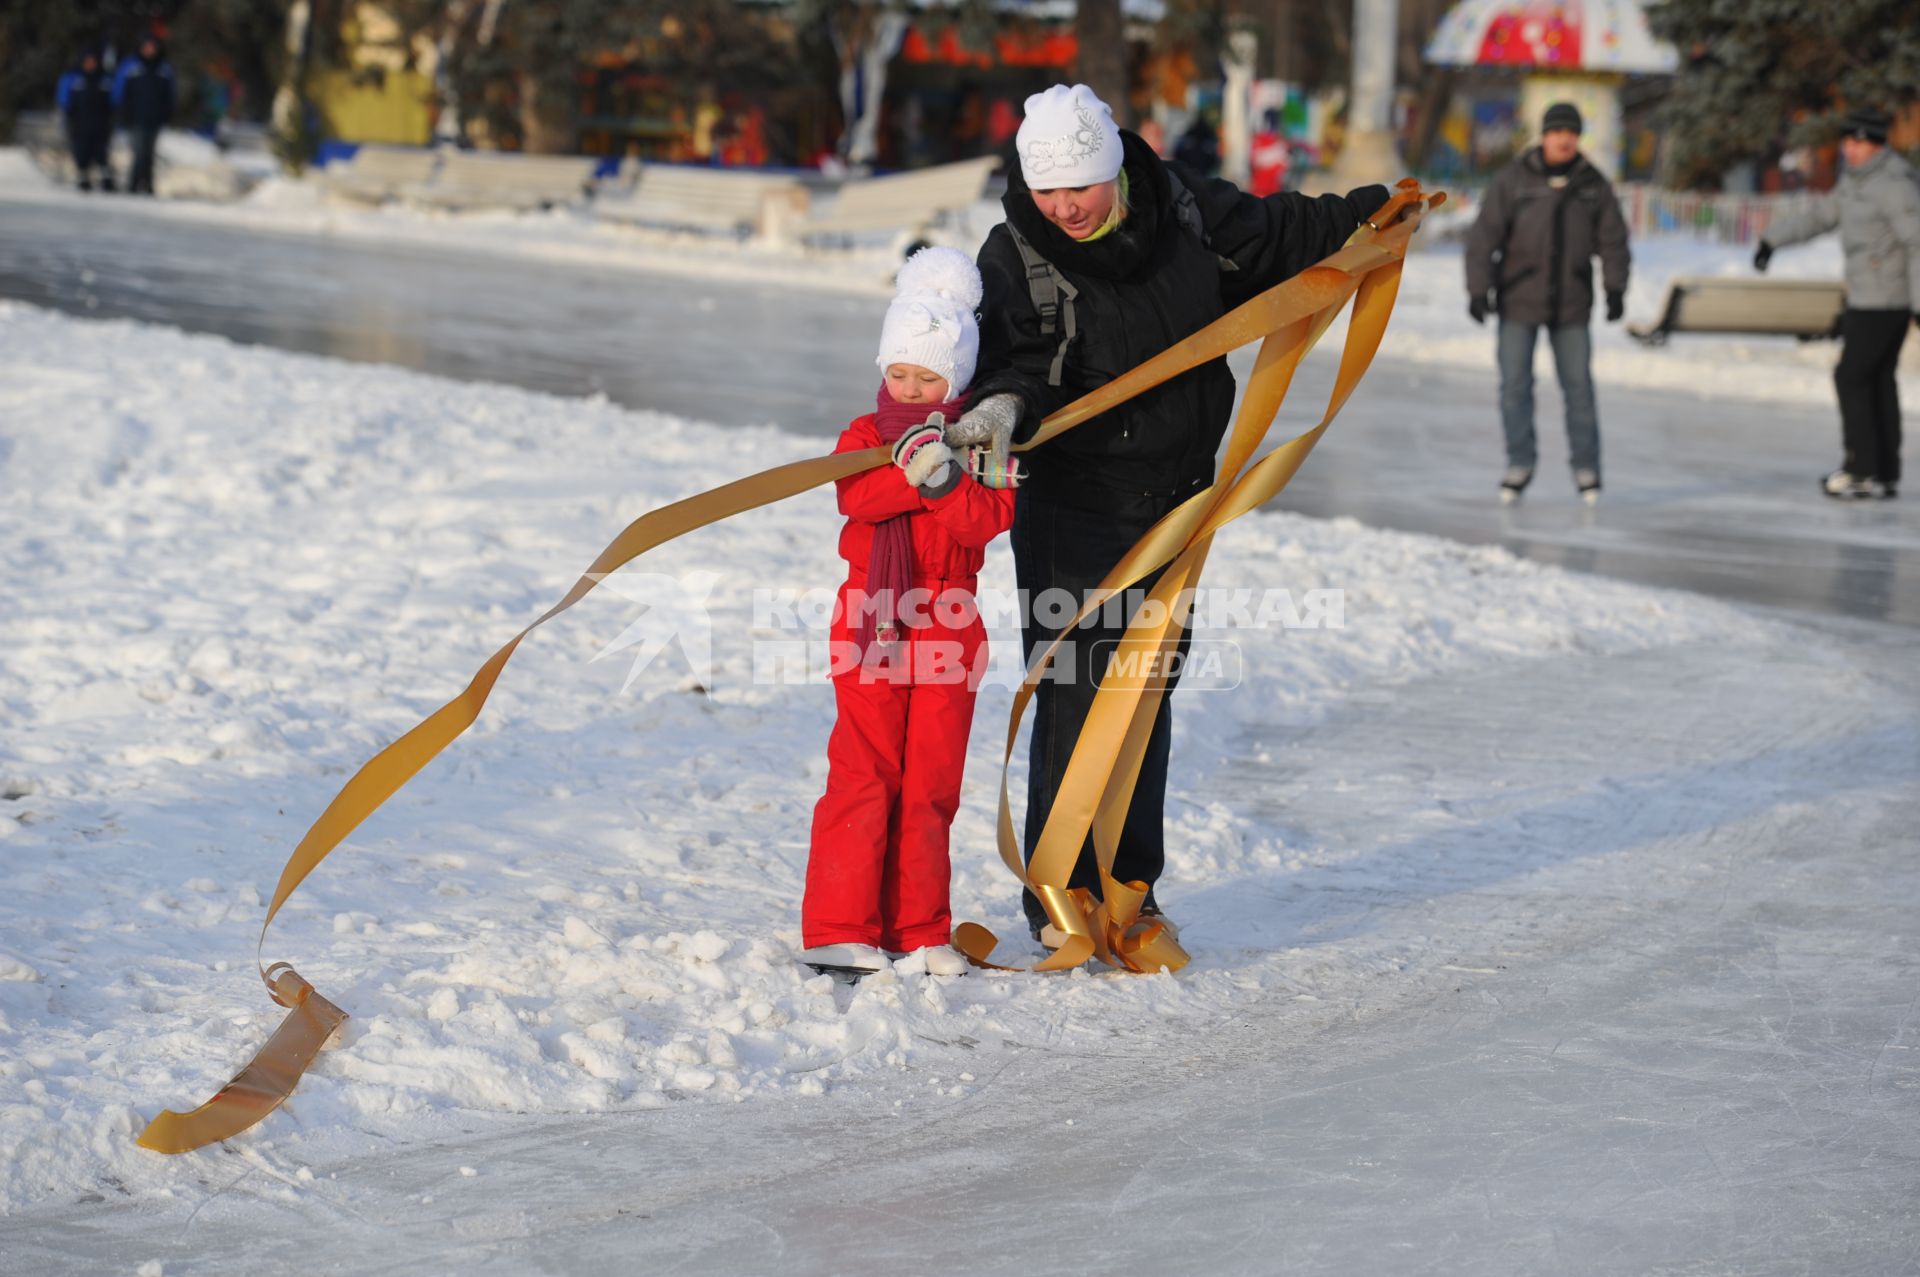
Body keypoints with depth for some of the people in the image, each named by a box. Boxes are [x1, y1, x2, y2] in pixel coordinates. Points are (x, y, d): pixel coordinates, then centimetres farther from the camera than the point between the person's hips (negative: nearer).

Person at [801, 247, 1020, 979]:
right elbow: (856, 495, -18)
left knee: (932, 781, 6)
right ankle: (839, 927, -1)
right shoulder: (865, 436, 2)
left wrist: (945, 478, -25)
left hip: (948, 628, 2)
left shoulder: (982, 447, 4)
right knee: (863, 774, -4)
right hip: (872, 620, -2)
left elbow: (987, 521, -12)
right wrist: (913, 471, -31)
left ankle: (917, 929, 14)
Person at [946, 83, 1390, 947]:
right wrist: (1001, 404, -46)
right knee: (1073, 694, -8)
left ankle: (1131, 885, 22)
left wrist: (1363, 214, 25)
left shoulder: (1182, 211, -3)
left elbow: (1269, 234, 16)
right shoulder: (1016, 257, -13)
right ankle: (1060, 894, 2)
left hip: (1172, 502, 4)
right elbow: (1016, 358, -24)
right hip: (1070, 510, -4)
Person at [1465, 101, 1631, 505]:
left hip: (1572, 304, 1)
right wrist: (1478, 289, -12)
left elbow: (1612, 240, 4)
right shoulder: (1513, 180, -5)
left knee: (1578, 385, 2)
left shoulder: (1593, 184, 3)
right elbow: (1484, 236, -6)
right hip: (1519, 302, -1)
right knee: (1515, 384, 1)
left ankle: (1586, 467, 11)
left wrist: (1615, 287, -8)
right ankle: (1520, 464, 12)